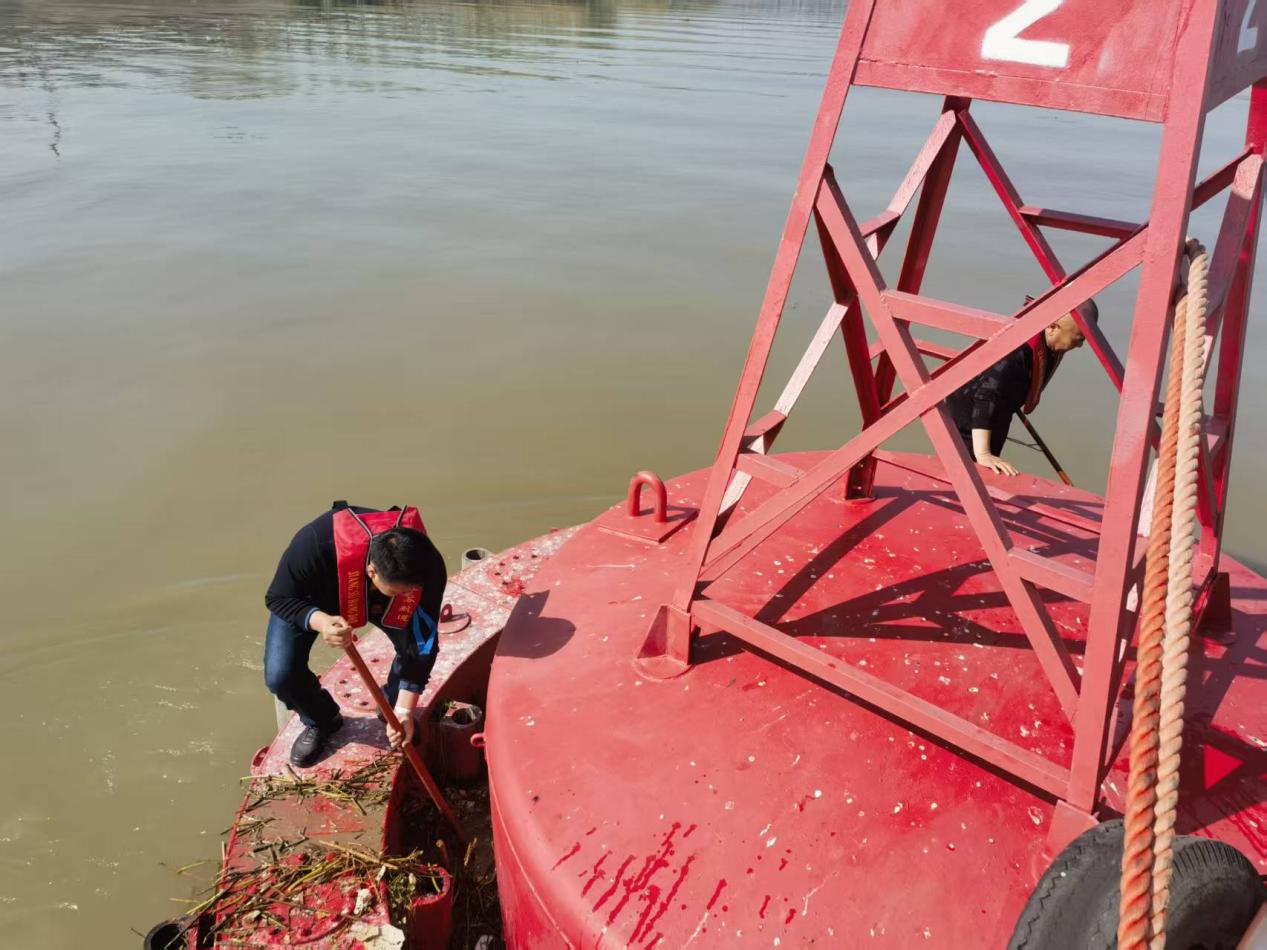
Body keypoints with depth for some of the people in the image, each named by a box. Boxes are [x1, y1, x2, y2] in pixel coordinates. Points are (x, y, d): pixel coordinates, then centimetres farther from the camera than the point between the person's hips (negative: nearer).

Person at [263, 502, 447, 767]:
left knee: (422, 642, -19)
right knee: (279, 675, -20)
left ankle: (392, 706, 15)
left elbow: (421, 641, -26)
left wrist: (404, 711, -27)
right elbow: (278, 598, -28)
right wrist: (320, 621, -50)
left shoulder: (428, 567, -36)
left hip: (374, 600, 2)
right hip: (309, 599, -1)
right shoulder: (315, 545, -46)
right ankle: (320, 722, 15)